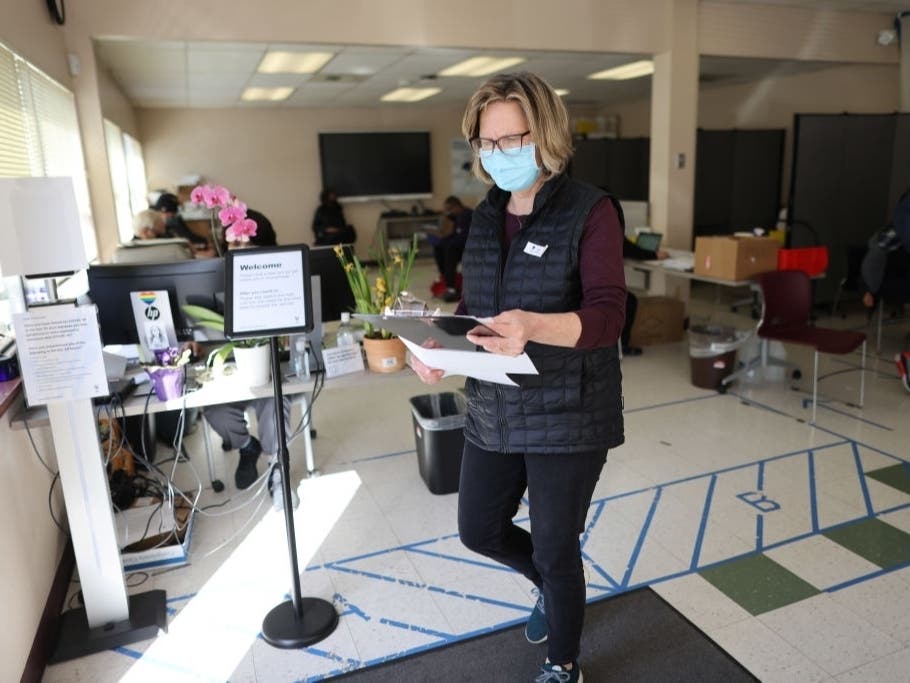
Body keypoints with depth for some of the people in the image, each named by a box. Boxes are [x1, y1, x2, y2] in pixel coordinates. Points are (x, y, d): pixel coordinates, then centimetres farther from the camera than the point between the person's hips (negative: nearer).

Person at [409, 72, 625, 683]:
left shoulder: (590, 210, -12)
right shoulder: (486, 216, 8)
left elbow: (607, 315, -21)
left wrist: (533, 326, -40)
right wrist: (438, 346, -8)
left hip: (567, 415, -6)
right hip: (493, 411, 7)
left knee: (555, 549, 9)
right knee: (479, 530, 17)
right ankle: (554, 586, 51)